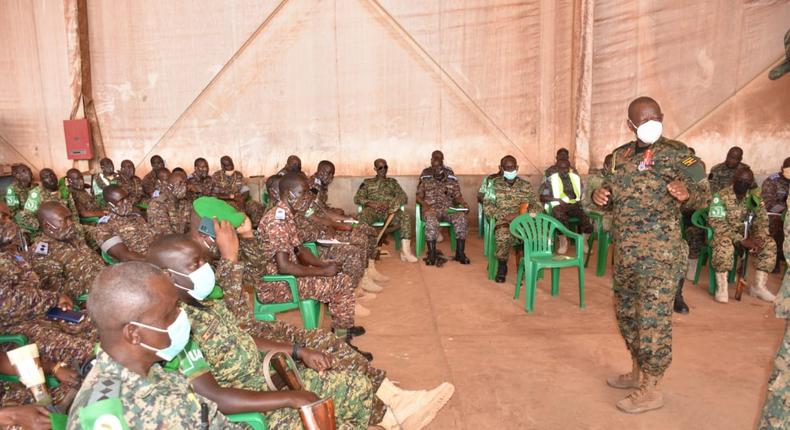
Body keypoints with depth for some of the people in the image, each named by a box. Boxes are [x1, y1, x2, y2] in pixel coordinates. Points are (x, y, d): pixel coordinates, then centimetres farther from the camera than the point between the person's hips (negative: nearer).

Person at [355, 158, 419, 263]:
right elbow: (357, 198, 12)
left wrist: (389, 204, -9)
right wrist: (371, 203, -10)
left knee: (406, 216, -32)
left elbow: (404, 197, 12)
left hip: (390, 210, 1)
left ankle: (405, 250, -37)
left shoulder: (393, 182, 25)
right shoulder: (367, 182, 23)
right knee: (363, 216, -38)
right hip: (372, 210, -1)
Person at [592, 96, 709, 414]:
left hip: (658, 253, -7)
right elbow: (611, 199, 19)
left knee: (653, 319, -2)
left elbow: (704, 193, -9)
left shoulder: (676, 153, -8)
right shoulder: (619, 156, 10)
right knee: (626, 313, 17)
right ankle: (638, 372, 35)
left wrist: (687, 194, -31)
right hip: (625, 252, 7)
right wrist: (599, 195, -4)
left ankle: (650, 390, 12)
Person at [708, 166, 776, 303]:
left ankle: (758, 285, -5)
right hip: (723, 233, -6)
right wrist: (741, 240, -28)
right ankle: (721, 287, -29)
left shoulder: (754, 197, 2)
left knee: (770, 244, -14)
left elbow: (762, 219, -1)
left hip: (745, 233, 6)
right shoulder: (721, 196, -15)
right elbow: (717, 223, -22)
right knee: (724, 245, -37)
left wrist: (758, 237, -23)